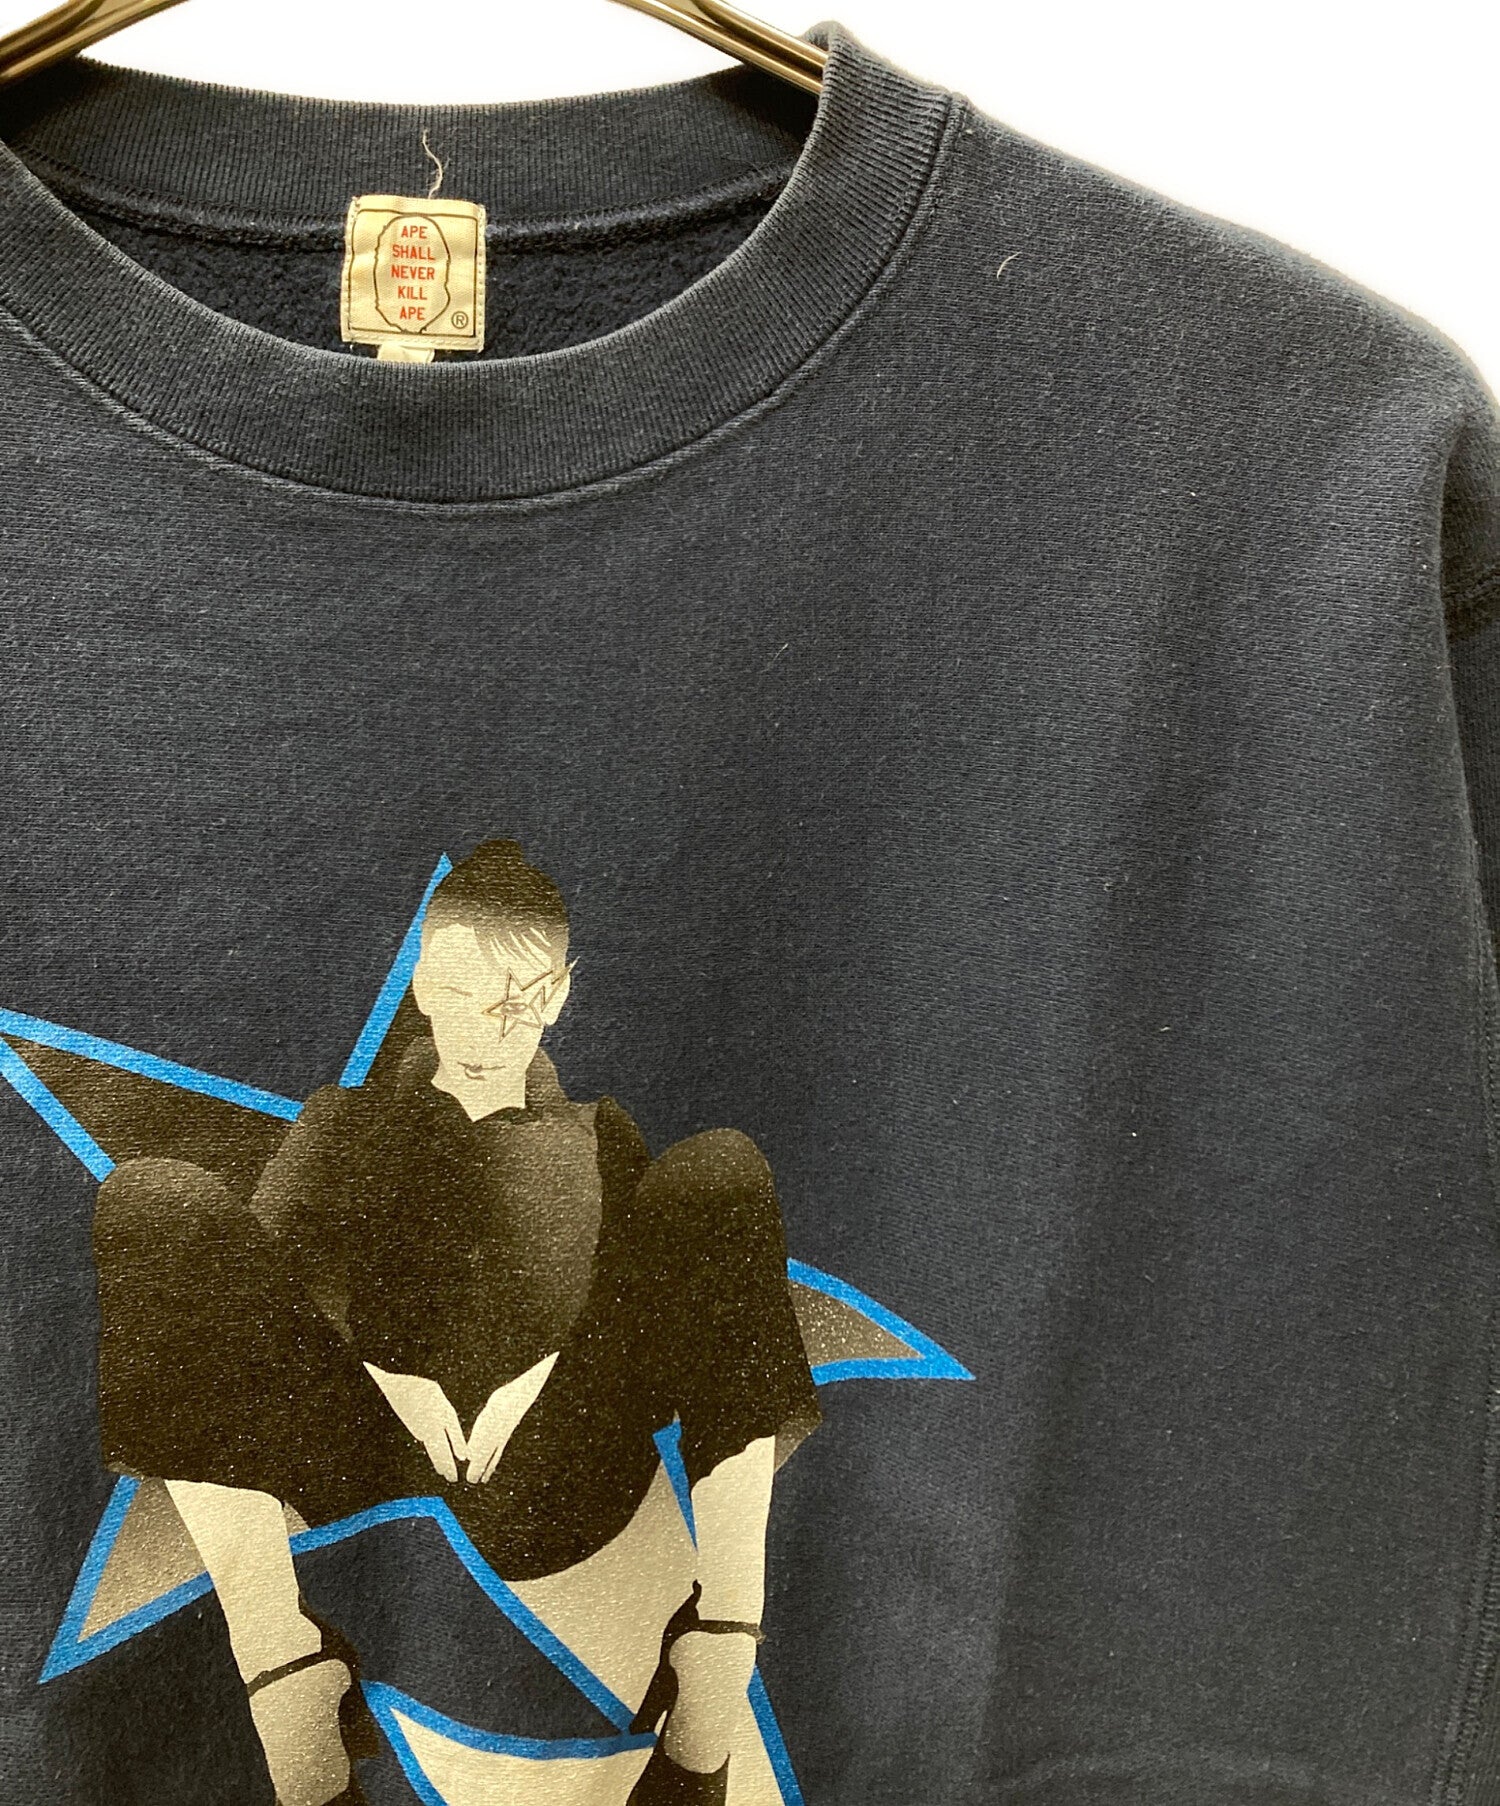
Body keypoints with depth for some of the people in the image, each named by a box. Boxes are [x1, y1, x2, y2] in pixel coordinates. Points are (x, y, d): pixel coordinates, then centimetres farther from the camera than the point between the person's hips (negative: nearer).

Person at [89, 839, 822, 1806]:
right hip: (367, 1444, 1)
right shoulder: (348, 1118, 23)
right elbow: (278, 1243, 4)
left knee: (723, 1173, -18)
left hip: (546, 1474, 0)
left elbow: (641, 1273, 3)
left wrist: (536, 1371, -15)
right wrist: (391, 1368, -13)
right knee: (156, 1205, -17)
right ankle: (285, 1675, -32)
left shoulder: (598, 1135, 21)